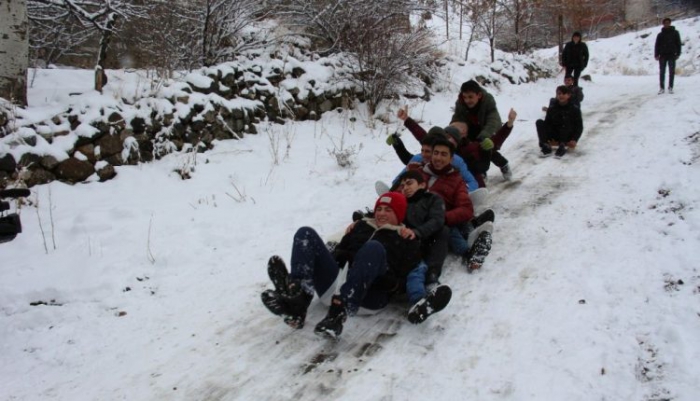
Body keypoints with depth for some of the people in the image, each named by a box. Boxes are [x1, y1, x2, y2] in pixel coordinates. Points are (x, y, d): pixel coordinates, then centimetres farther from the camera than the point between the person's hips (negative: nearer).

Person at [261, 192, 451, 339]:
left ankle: (339, 312, -53)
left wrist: (391, 283, -12)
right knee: (306, 233, -12)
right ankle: (297, 299, -38)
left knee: (374, 247, -34)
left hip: (371, 294, -5)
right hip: (336, 281, 5)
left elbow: (407, 283, 10)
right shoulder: (362, 225, 35)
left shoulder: (408, 239, 21)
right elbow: (339, 252, 30)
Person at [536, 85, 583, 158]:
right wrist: (545, 137, -21)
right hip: (554, 135, 3)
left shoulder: (574, 109, -4)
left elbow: (579, 127, -5)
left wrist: (575, 140, -20)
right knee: (539, 122, -18)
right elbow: (547, 123, -3)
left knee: (565, 119, -31)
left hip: (568, 137, -3)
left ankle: (562, 146, -38)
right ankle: (545, 146, -32)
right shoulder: (552, 108, 2)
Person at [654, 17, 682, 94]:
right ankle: (661, 88, 5)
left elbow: (678, 44, 6)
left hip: (672, 55, 0)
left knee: (672, 72, 1)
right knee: (662, 72, 1)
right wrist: (656, 55, -5)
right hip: (663, 55, 0)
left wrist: (678, 53, -2)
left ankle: (670, 87, 8)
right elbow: (657, 45, 5)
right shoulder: (660, 34, 7)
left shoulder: (675, 33, 6)